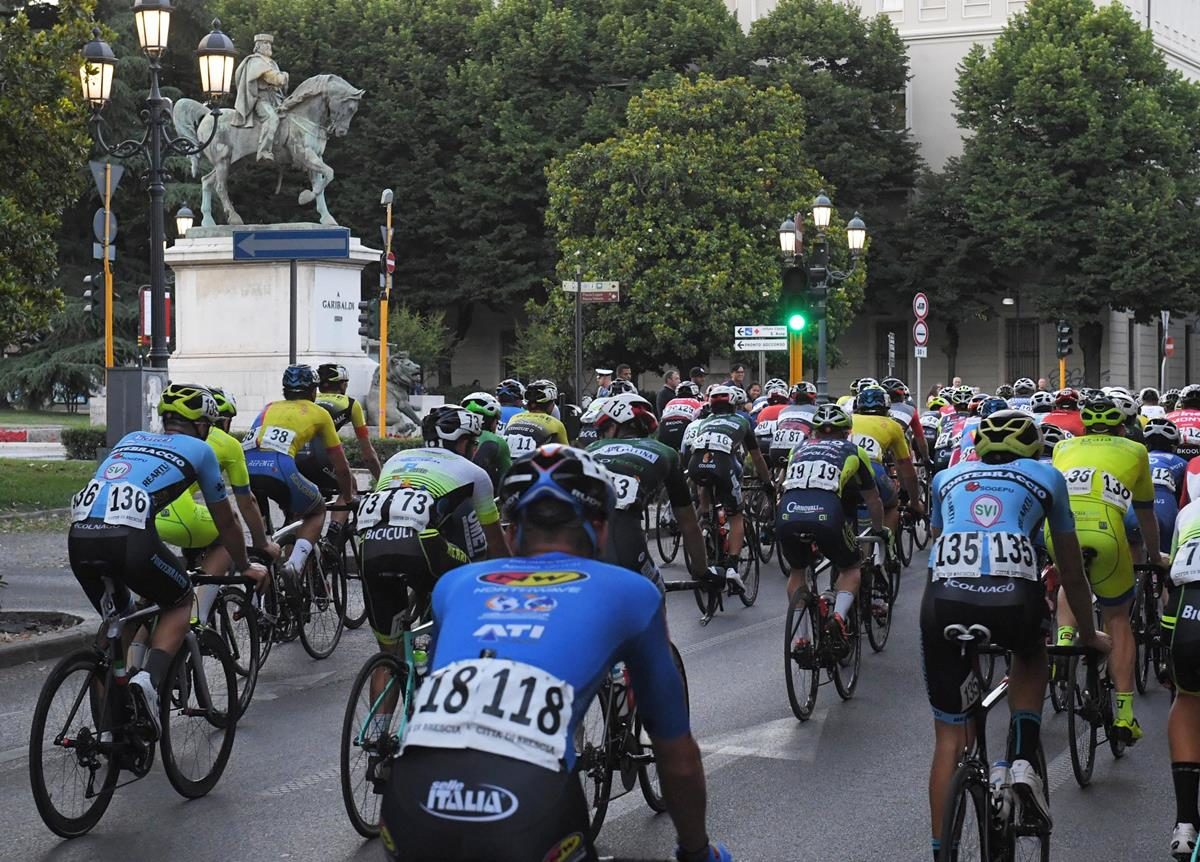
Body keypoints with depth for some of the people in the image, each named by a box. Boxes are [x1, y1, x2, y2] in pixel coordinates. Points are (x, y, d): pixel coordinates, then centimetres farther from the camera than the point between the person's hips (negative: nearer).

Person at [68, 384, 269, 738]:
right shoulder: (199, 449, 19)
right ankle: (150, 679, -5)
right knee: (180, 603, 21)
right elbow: (225, 522, 27)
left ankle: (109, 723, 24)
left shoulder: (131, 439, 32)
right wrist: (245, 567, 45)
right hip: (128, 539, -5)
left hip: (80, 537, 5)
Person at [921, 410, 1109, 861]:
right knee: (1031, 655, 35)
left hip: (945, 597, 1)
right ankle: (1023, 761, 14)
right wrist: (1088, 634, 45)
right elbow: (1072, 573, 30)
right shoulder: (1046, 477, 25)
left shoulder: (947, 478, 30)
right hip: (1014, 599, -1)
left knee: (949, 737, 15)